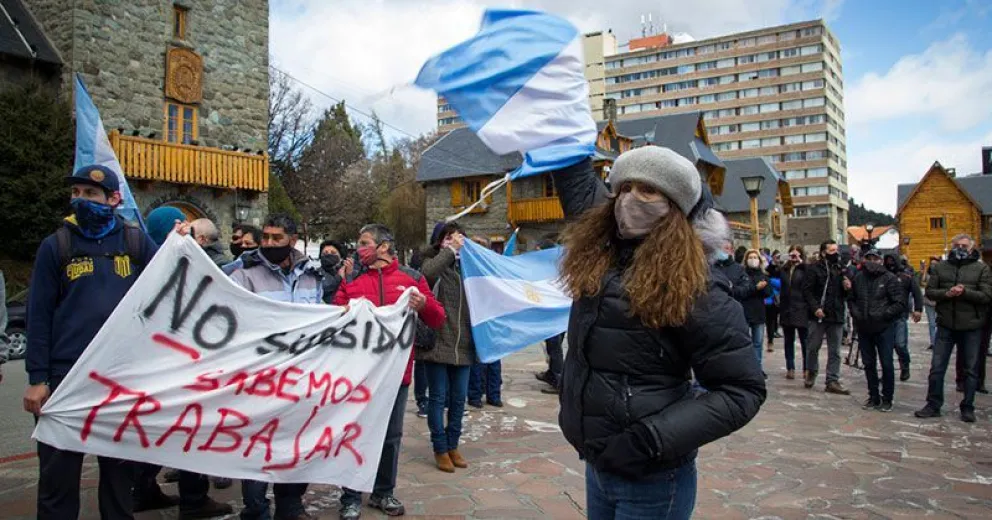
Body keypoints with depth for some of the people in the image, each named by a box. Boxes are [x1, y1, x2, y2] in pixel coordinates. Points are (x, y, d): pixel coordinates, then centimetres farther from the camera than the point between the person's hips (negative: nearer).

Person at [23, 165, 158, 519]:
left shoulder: (136, 242, 3)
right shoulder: (56, 246, 0)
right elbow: (38, 315, -1)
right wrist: (37, 378, -4)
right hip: (66, 376, -1)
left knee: (120, 470, 15)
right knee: (58, 474, 9)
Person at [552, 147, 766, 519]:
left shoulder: (694, 287, -16)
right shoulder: (597, 257, -1)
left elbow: (743, 390, -15)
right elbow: (578, 175, 11)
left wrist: (656, 438, -23)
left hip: (650, 478, -6)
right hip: (596, 464, 6)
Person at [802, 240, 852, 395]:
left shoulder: (841, 270, 12)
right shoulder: (815, 269, -4)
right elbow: (807, 290, -10)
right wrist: (815, 307, -19)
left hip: (837, 315, 4)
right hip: (819, 315, -4)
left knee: (835, 351, 5)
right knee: (813, 347, 6)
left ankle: (832, 381, 9)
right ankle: (811, 373, 28)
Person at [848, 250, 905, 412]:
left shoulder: (890, 278, -6)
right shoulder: (858, 278, 8)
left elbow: (900, 303, -10)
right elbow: (852, 299, 18)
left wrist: (883, 315, -17)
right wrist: (855, 313, 1)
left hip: (884, 328, -5)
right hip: (864, 328, 5)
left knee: (886, 364, 0)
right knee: (869, 364, 11)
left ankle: (887, 399, 12)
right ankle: (873, 397, 23)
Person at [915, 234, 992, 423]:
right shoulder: (941, 267, 7)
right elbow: (929, 291, 3)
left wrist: (965, 292, -21)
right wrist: (946, 293, -16)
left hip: (971, 327, -1)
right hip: (946, 326, 1)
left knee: (971, 370, 9)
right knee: (937, 368, 4)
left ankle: (967, 408, 20)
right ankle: (933, 405, 15)